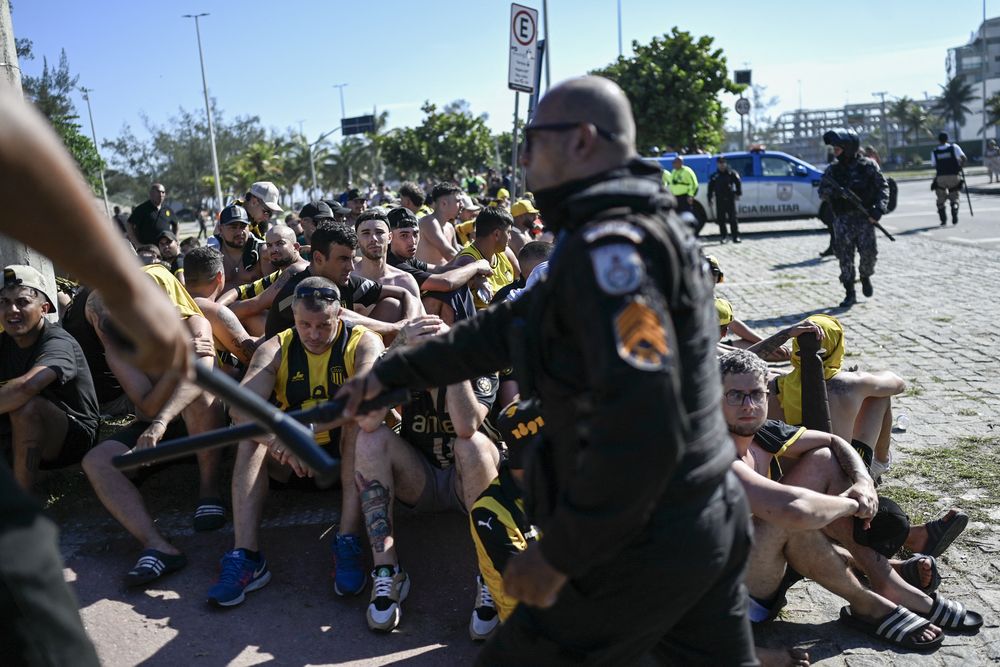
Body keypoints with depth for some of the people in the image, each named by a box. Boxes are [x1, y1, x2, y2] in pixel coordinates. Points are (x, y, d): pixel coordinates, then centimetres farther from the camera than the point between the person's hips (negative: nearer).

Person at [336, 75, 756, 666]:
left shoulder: (611, 245, -22)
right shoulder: (645, 230, 11)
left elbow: (640, 432, -30)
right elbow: (508, 328, 15)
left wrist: (558, 555, -20)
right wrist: (392, 372, 17)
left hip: (648, 547, -9)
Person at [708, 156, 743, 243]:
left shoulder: (731, 173, 5)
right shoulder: (714, 176, 10)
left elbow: (738, 183, 7)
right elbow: (710, 188, 13)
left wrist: (738, 193, -4)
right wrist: (709, 199, 7)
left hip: (730, 199, -2)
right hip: (720, 200, 2)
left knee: (733, 218, -4)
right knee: (721, 219, 4)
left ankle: (736, 236, -3)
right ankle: (722, 236, 13)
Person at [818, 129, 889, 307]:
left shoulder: (868, 166, 0)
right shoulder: (833, 169, 7)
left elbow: (883, 187, 1)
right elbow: (822, 192, 4)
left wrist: (879, 209, -13)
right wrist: (834, 191, -18)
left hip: (865, 218, -2)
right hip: (843, 220, 2)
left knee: (868, 253, -3)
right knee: (845, 258, -1)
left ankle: (865, 278, 28)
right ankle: (850, 293, 7)